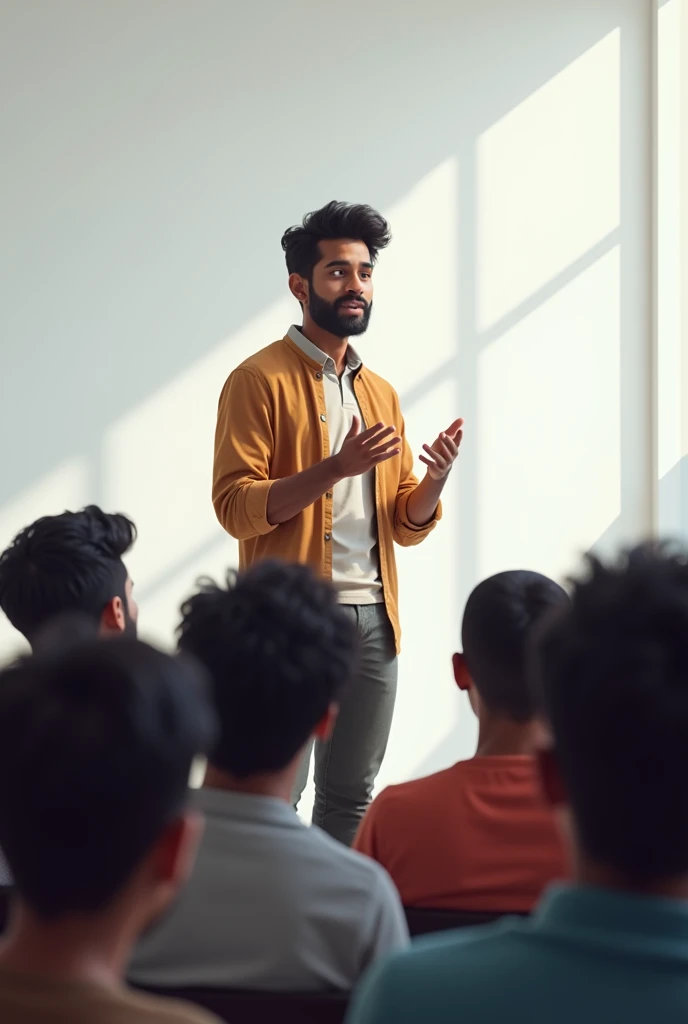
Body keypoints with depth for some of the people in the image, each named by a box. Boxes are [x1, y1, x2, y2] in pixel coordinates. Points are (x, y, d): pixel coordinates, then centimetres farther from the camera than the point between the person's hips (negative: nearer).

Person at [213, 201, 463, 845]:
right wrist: (338, 466, -21)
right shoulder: (261, 380, -4)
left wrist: (436, 480, -5)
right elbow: (236, 506, -13)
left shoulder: (381, 393, 17)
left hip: (372, 617, 6)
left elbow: (407, 525, 16)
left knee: (351, 795, 11)